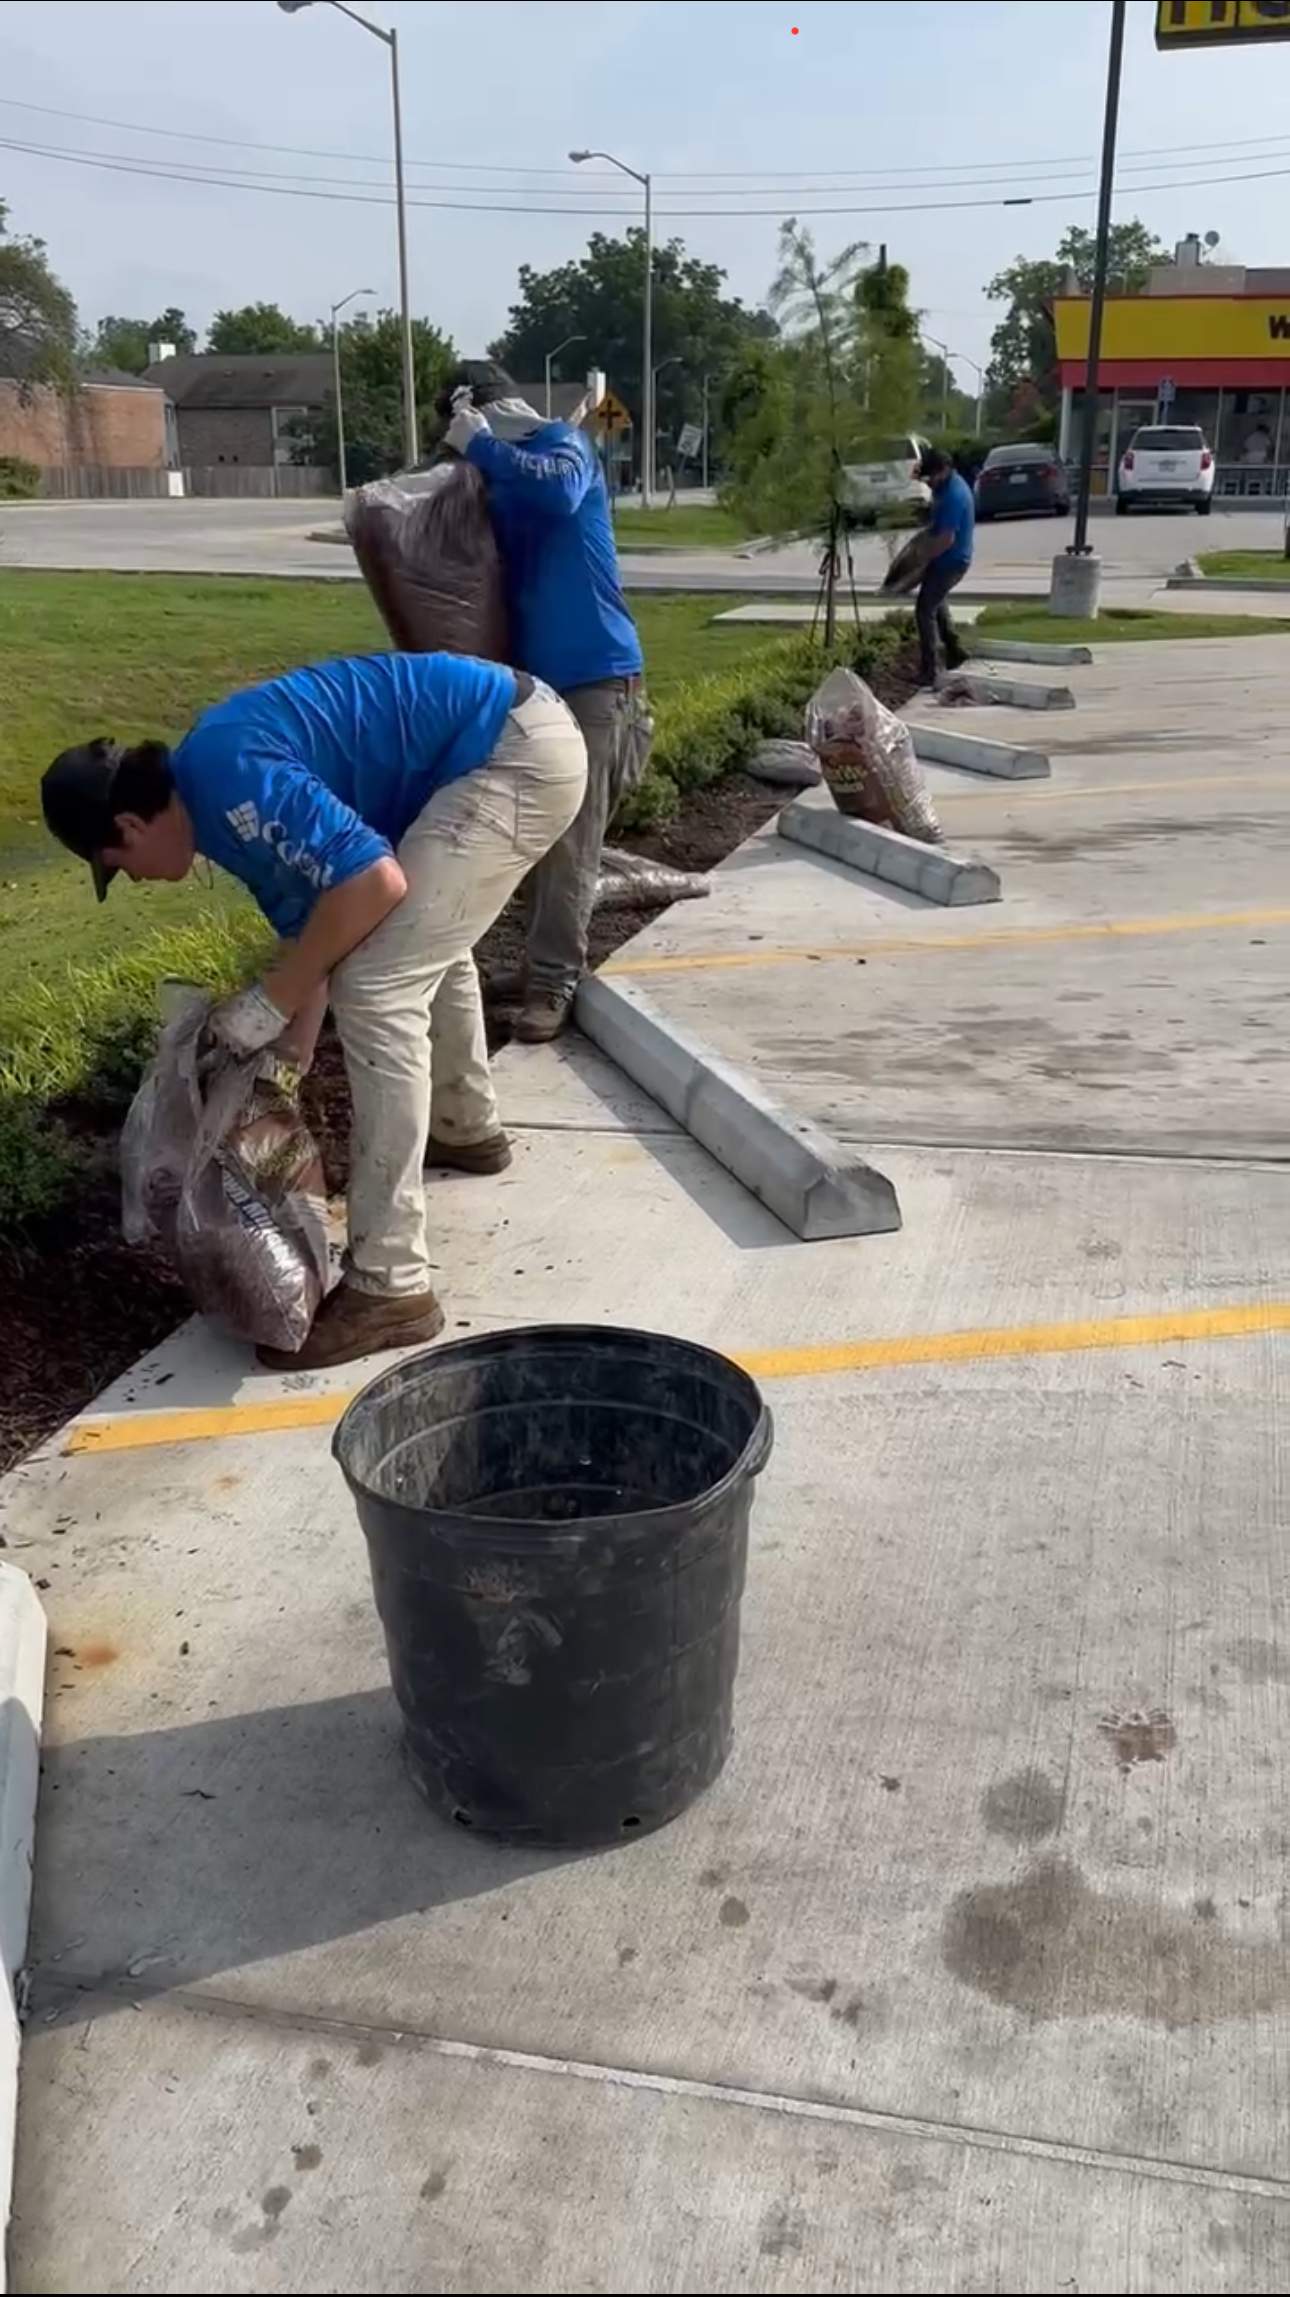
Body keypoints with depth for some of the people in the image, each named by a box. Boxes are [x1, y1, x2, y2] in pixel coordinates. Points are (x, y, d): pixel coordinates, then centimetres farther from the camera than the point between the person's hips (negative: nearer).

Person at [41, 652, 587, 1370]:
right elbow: (308, 924, 22)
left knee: (378, 990, -13)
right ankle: (469, 1128, 51)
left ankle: (390, 1288, -9)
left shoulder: (226, 781, -16)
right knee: (425, 941, 30)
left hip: (520, 755, -11)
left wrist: (268, 1002, -13)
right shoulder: (220, 793, 14)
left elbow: (374, 883, -24)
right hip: (524, 736, 11)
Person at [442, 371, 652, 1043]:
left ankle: (553, 982, -5)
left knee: (570, 842, -9)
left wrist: (479, 443, -18)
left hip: (593, 677, -8)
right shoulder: (500, 481, 17)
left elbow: (558, 490, -29)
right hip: (532, 677, 8)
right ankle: (548, 962, 25)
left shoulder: (562, 442, -6)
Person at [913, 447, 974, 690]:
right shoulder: (948, 485, 4)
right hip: (952, 559, 11)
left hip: (950, 561, -11)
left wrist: (922, 558, -19)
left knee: (925, 610, -7)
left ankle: (928, 672, -6)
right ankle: (954, 652, 37)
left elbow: (946, 540, -30)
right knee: (936, 602, 29)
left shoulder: (953, 496, -27)